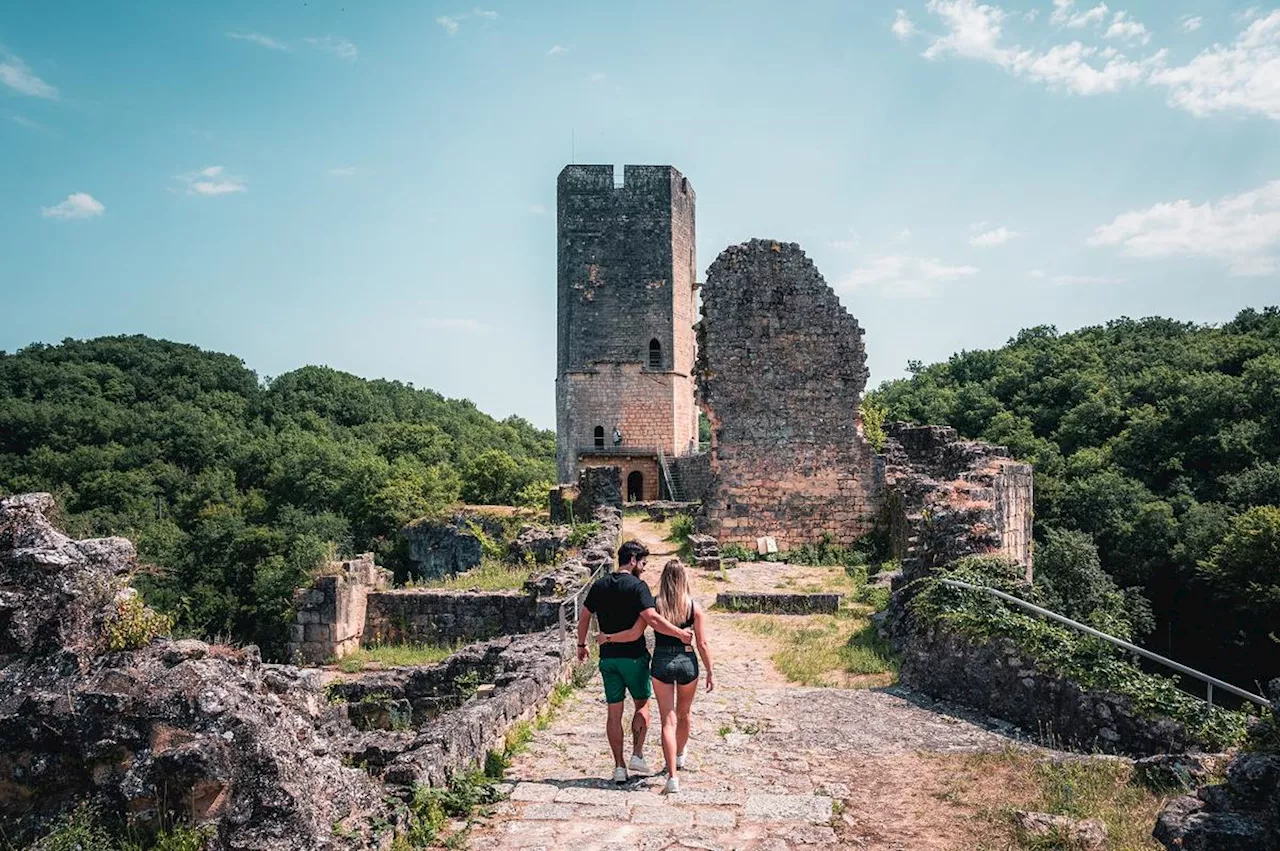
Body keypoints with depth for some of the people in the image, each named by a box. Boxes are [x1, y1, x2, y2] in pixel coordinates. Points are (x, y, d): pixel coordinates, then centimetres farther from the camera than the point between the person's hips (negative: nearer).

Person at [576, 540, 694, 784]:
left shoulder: (599, 585, 5)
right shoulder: (637, 586, -13)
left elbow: (584, 617, 12)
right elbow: (653, 619, -24)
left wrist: (581, 645, 25)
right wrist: (680, 633, -16)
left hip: (608, 657, 5)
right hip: (634, 656, -4)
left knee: (614, 712, 8)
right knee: (642, 704, 15)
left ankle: (619, 766, 11)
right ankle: (637, 755, 8)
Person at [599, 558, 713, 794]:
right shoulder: (694, 607, -5)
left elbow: (634, 634, -9)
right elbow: (703, 644, -4)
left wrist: (607, 637, 4)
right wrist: (710, 672, 4)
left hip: (661, 663, -1)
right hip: (687, 662, 1)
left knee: (668, 720, 3)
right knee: (683, 714, 24)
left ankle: (673, 776, -4)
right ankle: (680, 755, 48)